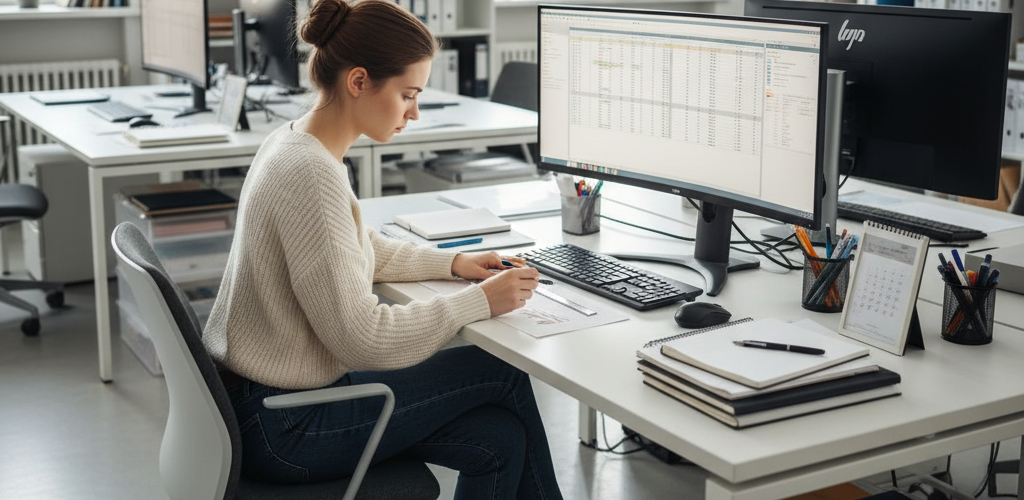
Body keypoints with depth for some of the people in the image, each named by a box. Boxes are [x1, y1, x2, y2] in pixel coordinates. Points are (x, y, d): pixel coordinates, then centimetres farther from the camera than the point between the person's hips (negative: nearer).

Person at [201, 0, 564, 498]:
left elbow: (361, 251, 20)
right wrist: (479, 301, -16)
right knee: (503, 373, 0)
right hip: (283, 431, -9)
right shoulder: (311, 176, -26)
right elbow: (362, 339, -25)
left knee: (500, 439, 2)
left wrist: (453, 263, 9)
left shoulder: (296, 140, 5)